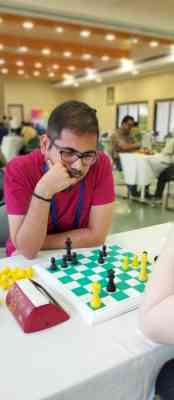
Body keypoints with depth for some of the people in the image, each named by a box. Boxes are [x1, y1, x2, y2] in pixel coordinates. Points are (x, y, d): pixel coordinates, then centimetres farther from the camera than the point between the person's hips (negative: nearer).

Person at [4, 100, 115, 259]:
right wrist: (43, 191, -32)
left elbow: (97, 236, -16)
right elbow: (27, 250, -22)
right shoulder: (19, 170, -19)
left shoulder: (101, 164, -15)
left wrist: (37, 243, -16)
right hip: (28, 263, 0)